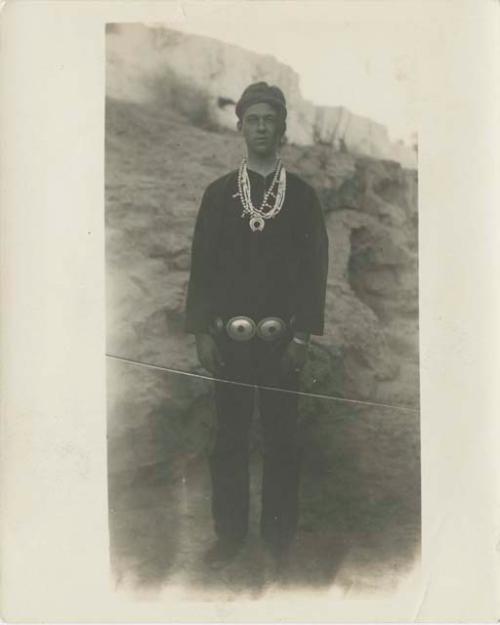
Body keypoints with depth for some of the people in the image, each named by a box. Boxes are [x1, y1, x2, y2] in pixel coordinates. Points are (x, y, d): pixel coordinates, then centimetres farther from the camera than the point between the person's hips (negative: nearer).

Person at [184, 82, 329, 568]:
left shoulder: (302, 195, 3)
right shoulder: (218, 194, 5)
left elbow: (315, 268, 0)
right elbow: (202, 266, 3)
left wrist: (303, 336, -6)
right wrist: (202, 333, -4)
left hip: (282, 339, 0)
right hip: (229, 338, 1)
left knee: (282, 437, 7)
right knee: (229, 437, 8)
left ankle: (280, 532, 22)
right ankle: (230, 532, 21)